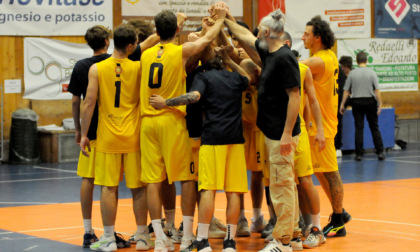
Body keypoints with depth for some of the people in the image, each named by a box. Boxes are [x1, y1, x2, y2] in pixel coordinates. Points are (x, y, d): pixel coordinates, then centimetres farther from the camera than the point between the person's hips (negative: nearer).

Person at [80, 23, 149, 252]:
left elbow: (89, 103, -5)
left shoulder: (97, 69, -4)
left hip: (107, 137, 0)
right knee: (138, 188, 8)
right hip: (133, 136, 0)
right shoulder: (138, 68, -4)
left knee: (109, 187, 3)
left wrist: (83, 134, 1)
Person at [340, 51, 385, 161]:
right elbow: (377, 90, -8)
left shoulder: (352, 73, -1)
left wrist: (342, 104, 7)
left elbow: (346, 91, 0)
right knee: (374, 127, 6)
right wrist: (380, 104, -4)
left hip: (357, 102, 1)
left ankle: (359, 154, 3)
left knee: (359, 128, 3)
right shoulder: (371, 72, -4)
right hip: (370, 101, -1)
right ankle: (380, 152, 4)